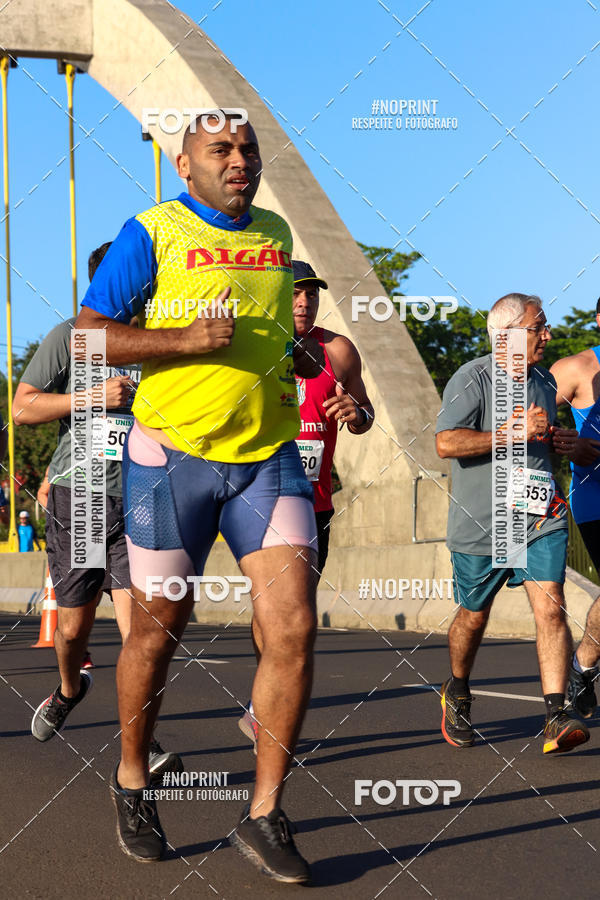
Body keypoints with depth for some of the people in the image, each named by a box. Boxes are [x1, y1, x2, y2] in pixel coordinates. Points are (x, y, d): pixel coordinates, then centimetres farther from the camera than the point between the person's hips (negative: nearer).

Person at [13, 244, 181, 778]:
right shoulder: (70, 337, 2)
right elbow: (22, 408, -3)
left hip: (139, 497, 1)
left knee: (136, 619, -14)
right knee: (74, 624, 8)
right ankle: (69, 689, 41)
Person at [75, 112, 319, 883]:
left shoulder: (277, 234, 13)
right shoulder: (152, 232, -4)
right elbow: (88, 334, -9)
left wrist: (299, 355, 11)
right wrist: (185, 339, -20)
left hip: (269, 458, 4)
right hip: (173, 455, -4)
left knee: (292, 628, -10)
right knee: (158, 631, 6)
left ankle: (264, 816, 1)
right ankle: (130, 783, 31)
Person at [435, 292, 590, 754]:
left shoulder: (544, 379, 14)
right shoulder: (471, 379, -9)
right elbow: (447, 443, -20)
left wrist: (560, 441, 7)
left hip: (540, 517, 4)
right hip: (481, 521, -4)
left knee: (550, 607, -13)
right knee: (474, 615, 10)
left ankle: (556, 718, -18)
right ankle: (457, 694, 37)